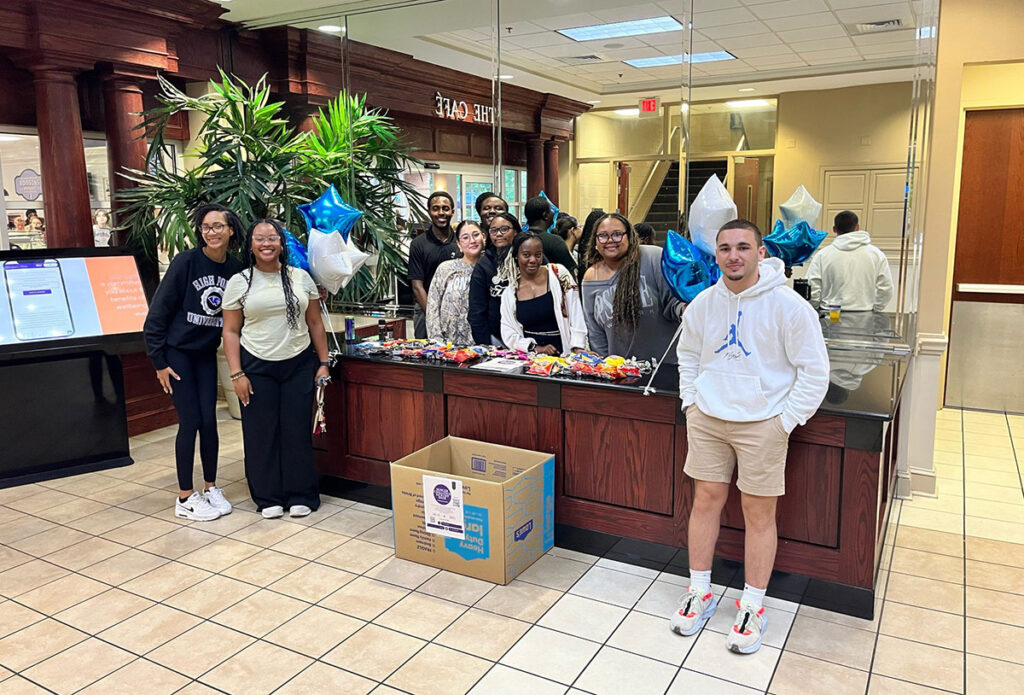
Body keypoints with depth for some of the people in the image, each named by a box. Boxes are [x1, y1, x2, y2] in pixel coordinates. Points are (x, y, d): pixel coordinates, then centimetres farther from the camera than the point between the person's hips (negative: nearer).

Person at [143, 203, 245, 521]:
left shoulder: (236, 269, -4)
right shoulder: (186, 261, -15)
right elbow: (158, 311, -13)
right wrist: (159, 361, -12)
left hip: (206, 354, 4)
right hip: (176, 352, -4)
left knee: (209, 420, 4)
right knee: (190, 421, -3)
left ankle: (211, 488, 21)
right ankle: (185, 498, 9)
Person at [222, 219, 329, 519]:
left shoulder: (301, 277, 4)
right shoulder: (238, 282, 1)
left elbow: (315, 323, 7)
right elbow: (231, 331, 1)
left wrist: (323, 363, 2)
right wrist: (236, 374, -7)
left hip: (299, 365, 1)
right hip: (256, 367, 0)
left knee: (297, 430, 3)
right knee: (261, 432, 4)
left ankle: (301, 495, 16)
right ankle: (268, 497, 18)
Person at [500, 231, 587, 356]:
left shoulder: (559, 273, 3)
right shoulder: (508, 294, 8)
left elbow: (576, 315, 0)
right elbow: (509, 335, 6)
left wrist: (578, 347, -10)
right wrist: (535, 348, -8)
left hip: (564, 354, -1)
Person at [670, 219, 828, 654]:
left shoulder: (788, 306, -12)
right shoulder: (703, 303, 2)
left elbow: (814, 370, -8)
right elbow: (688, 354, 17)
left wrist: (785, 422, -10)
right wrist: (690, 402, 9)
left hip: (762, 423, -4)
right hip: (707, 418, 4)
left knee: (759, 513, 5)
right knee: (706, 500, 10)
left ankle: (753, 607, 21)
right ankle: (699, 593, 26)